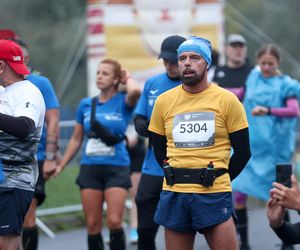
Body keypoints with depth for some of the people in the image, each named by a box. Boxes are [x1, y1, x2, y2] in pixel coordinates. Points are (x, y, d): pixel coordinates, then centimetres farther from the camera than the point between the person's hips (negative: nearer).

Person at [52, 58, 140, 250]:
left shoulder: (123, 102, -2)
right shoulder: (86, 105, 9)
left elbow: (135, 91, -27)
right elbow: (76, 139, 17)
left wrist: (127, 78, -6)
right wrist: (61, 166, 16)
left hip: (117, 168, -4)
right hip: (90, 168, 4)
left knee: (114, 222, -13)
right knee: (93, 225, 3)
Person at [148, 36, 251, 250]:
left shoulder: (227, 100, -1)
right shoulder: (164, 101, 6)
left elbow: (243, 151, 3)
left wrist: (218, 179, 3)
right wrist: (177, 177, 8)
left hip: (214, 194, -3)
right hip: (174, 194, 3)